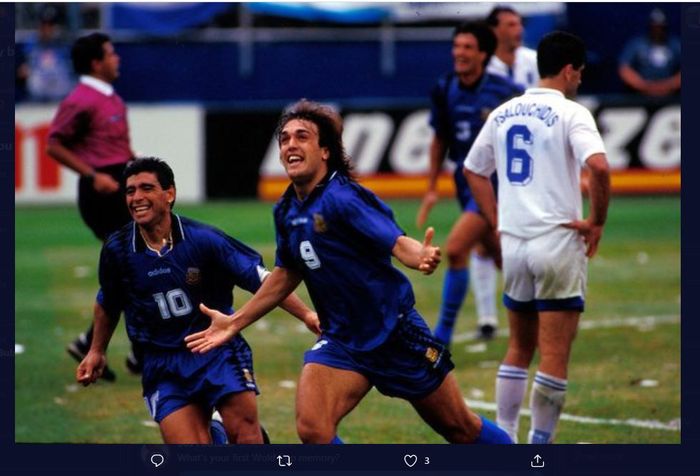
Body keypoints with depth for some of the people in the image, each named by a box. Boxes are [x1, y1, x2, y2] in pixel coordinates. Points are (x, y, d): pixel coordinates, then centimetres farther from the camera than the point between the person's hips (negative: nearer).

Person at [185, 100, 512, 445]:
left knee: (460, 427, 9)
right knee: (311, 429, -18)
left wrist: (422, 256, -53)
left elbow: (398, 243, -30)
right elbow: (287, 273, 18)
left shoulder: (343, 199, -19)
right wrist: (235, 323, 22)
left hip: (396, 334, -5)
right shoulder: (286, 211, 2)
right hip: (341, 342, 5)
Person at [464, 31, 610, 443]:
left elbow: (473, 170, 21)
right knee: (555, 357, -1)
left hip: (512, 243, 6)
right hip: (558, 240, -6)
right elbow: (599, 166, -23)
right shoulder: (570, 113, -8)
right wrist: (597, 221, -11)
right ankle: (540, 442, -2)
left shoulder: (503, 114, 11)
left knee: (519, 348, 17)